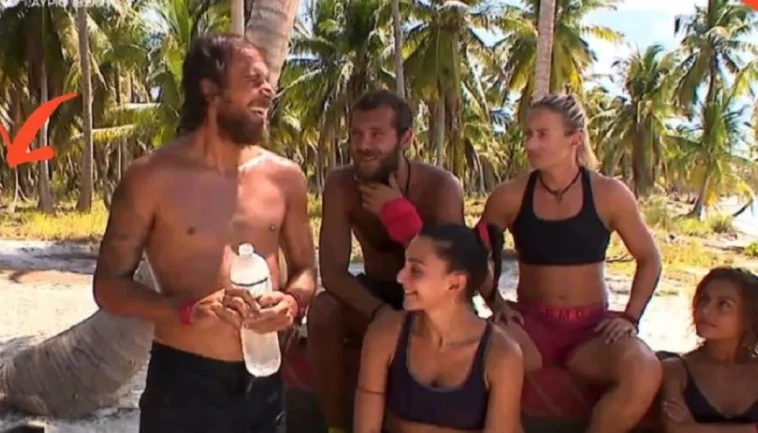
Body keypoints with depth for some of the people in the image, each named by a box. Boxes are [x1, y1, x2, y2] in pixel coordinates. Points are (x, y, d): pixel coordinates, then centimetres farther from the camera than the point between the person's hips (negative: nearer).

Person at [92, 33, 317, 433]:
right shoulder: (152, 177, -8)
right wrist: (188, 310, -20)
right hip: (182, 380, -3)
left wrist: (292, 301, -10)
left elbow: (305, 269, 13)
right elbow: (109, 285, -5)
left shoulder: (284, 177, 3)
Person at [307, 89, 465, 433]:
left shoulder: (441, 187, -24)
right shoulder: (340, 184, -16)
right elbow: (332, 272, -21)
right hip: (375, 295, 2)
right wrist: (381, 312, -38)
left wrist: (400, 214, -36)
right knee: (322, 310, -27)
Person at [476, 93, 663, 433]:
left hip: (591, 328, 1)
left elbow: (649, 259, 9)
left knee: (645, 373, -31)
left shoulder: (609, 195, -2)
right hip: (531, 322, 0)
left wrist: (630, 317, -1)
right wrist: (495, 303, -3)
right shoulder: (510, 196, -1)